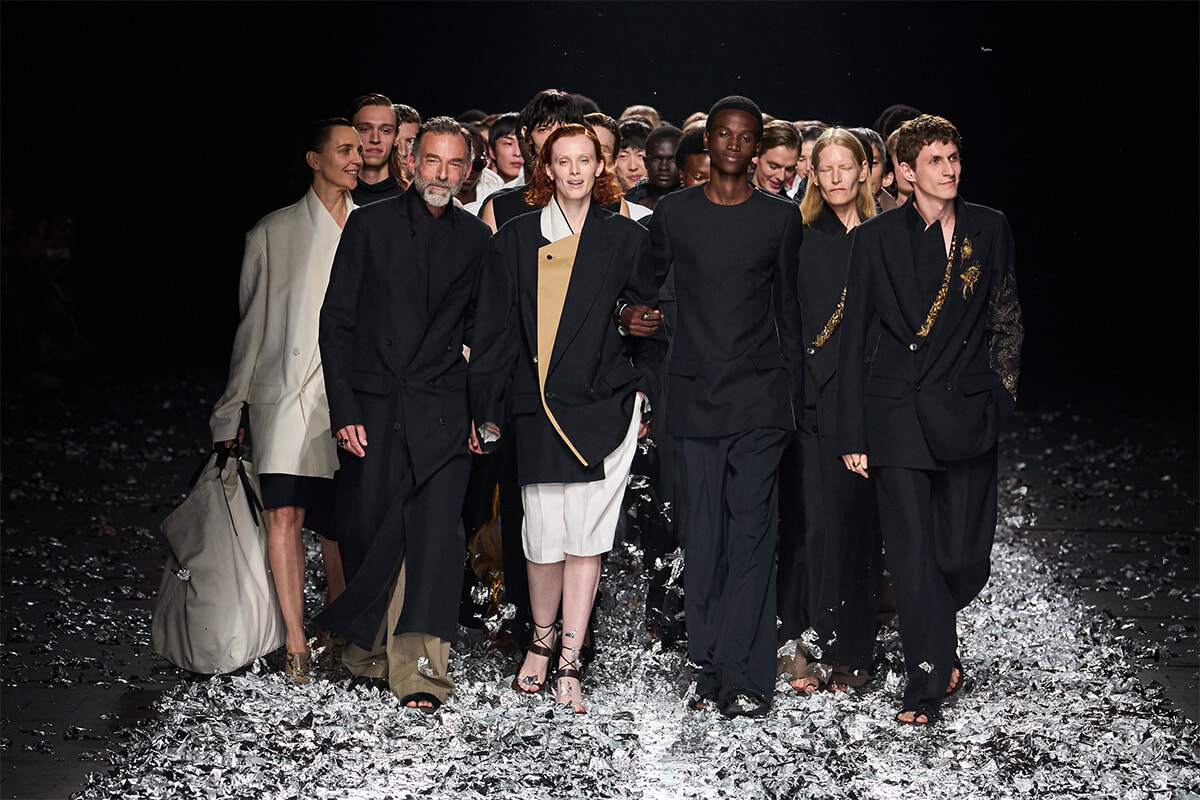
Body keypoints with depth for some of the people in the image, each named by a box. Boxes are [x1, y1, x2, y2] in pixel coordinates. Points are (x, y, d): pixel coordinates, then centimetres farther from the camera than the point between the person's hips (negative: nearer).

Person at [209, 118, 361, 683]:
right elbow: (252, 325, 9)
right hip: (287, 389, -1)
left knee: (339, 522, 4)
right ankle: (296, 642, -4)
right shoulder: (273, 232, 7)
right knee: (284, 513, -12)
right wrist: (231, 411, 8)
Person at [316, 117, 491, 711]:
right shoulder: (370, 225, 4)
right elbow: (337, 321, 3)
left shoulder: (477, 239, 9)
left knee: (436, 531, -10)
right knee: (367, 532, 3)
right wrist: (344, 411, -4)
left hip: (440, 408, 0)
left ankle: (417, 668, -8)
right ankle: (370, 649, 23)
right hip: (371, 407, 0)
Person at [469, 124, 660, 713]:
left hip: (605, 406, 0)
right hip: (539, 407, 0)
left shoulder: (626, 239, 7)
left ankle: (568, 666, 4)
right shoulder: (516, 239, 8)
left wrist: (642, 389, 3)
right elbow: (494, 329, 9)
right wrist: (487, 414, 6)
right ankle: (541, 642, 22)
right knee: (545, 536, -3)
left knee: (586, 536, -3)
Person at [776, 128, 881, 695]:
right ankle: (804, 648, 2)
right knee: (810, 519, -5)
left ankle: (850, 651, 10)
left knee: (858, 520, 2)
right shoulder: (799, 239, 5)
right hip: (811, 399, -1)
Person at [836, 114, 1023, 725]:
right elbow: (854, 339, 2)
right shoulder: (876, 237, 1)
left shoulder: (990, 229, 6)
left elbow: (1006, 320, 16)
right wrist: (852, 434, -1)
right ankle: (929, 679, 9)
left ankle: (932, 640, 33)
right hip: (898, 415, -2)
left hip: (968, 412, 2)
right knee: (913, 554, -3)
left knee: (966, 554, 3)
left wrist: (998, 393, 6)